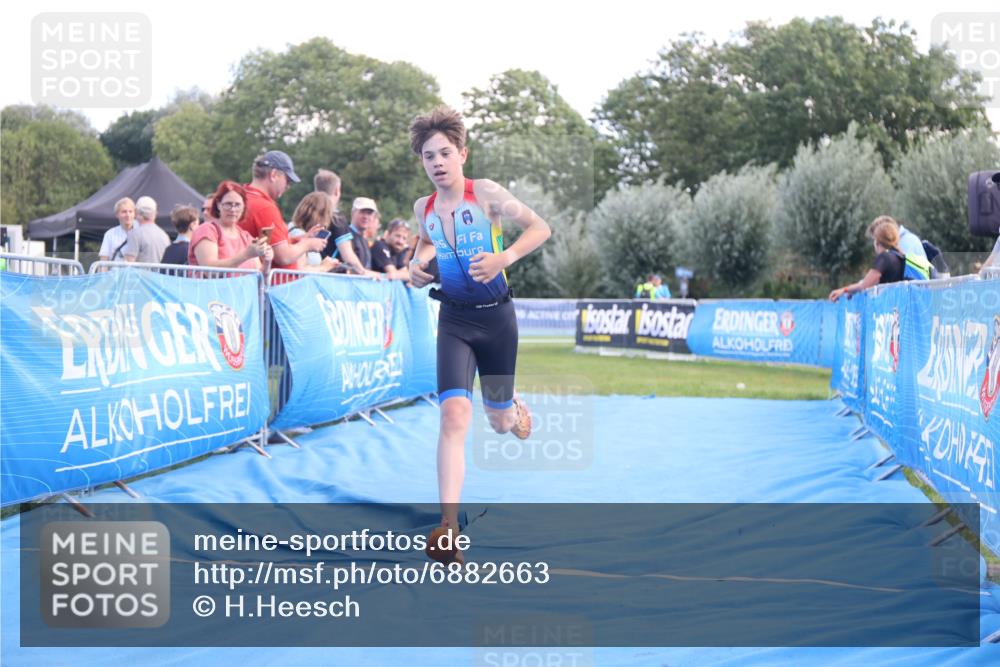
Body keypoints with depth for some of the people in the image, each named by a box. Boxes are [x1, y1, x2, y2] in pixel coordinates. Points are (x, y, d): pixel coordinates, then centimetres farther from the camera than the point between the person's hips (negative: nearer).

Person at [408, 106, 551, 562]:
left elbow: (539, 228, -10)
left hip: (496, 317, -1)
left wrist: (503, 258, -26)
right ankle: (448, 530, -25)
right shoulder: (423, 208, 2)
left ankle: (512, 404, 56)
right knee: (454, 415, -20)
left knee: (501, 422, 13)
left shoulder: (485, 193, -11)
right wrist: (418, 263, 2)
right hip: (455, 320, 1)